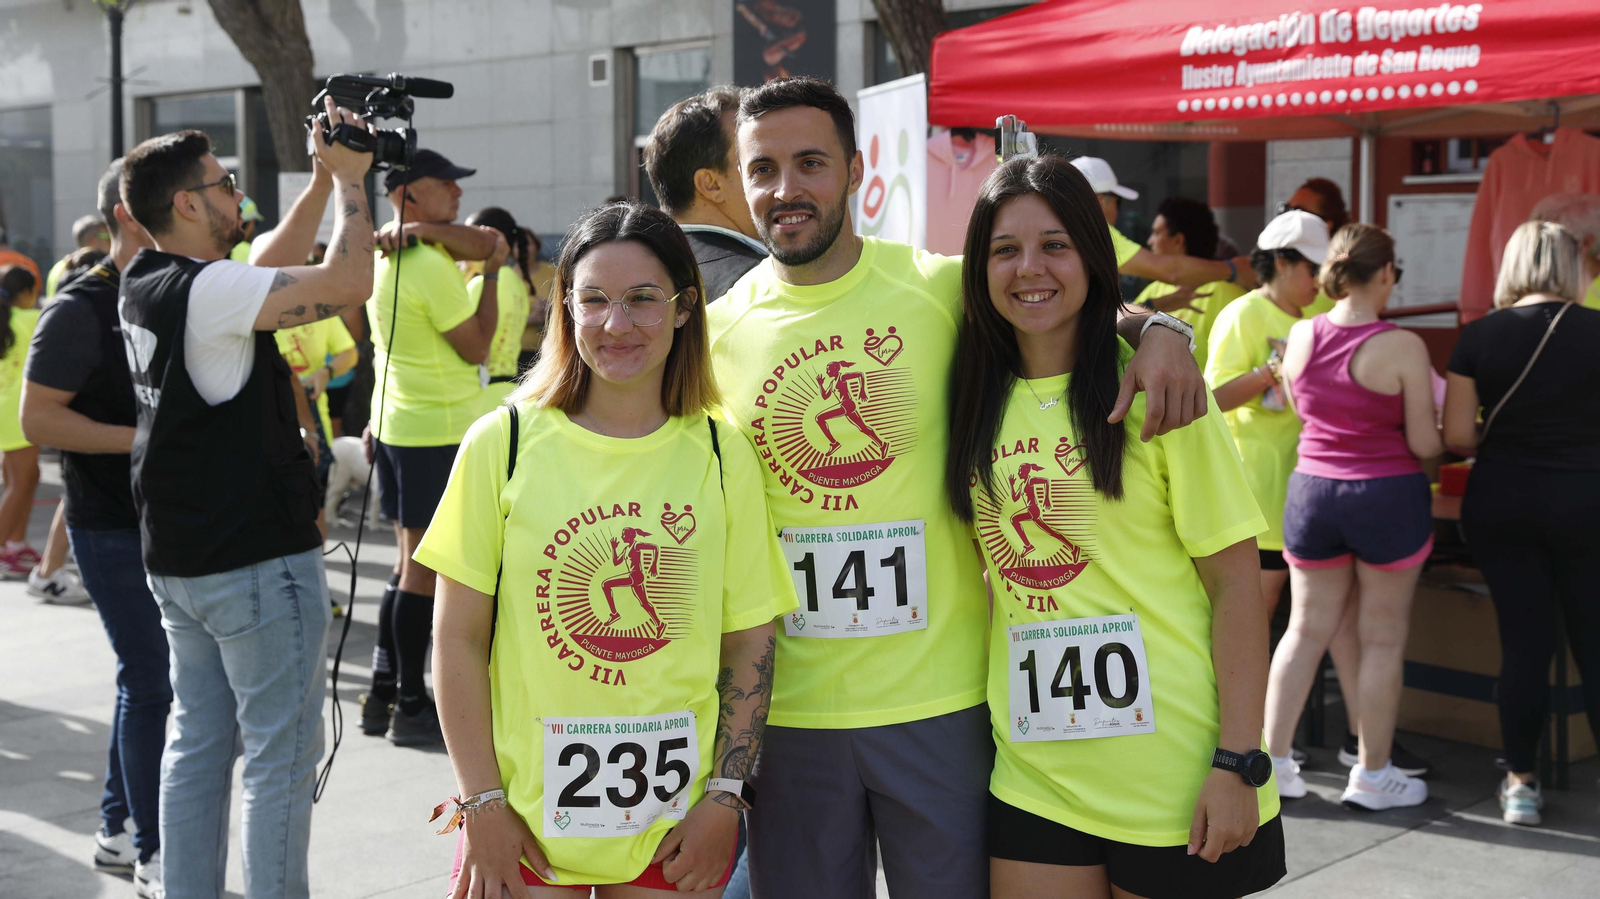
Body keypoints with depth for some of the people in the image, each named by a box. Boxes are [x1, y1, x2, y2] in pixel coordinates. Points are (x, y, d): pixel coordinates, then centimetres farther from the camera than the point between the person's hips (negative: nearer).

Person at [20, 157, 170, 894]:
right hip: (113, 529, -8)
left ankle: (118, 831, 28)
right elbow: (37, 418, -16)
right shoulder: (80, 310, -12)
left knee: (147, 676, 14)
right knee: (151, 680, -6)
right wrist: (142, 438, -22)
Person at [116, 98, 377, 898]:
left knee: (198, 741, 16)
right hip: (257, 561, -9)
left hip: (177, 560, 9)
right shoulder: (208, 290, -20)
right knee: (281, 753, 0)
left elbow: (272, 264, 19)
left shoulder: (144, 287, 8)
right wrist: (350, 180, -11)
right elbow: (348, 282, -26)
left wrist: (323, 178, 12)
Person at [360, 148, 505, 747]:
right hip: (440, 430, -9)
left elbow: (486, 243, 0)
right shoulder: (431, 266, -17)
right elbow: (477, 348, -8)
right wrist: (492, 272, -3)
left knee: (411, 563, 15)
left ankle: (384, 693, 19)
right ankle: (412, 707, 3)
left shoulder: (383, 254, 10)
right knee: (425, 567, -3)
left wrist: (421, 229, -14)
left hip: (396, 423, 9)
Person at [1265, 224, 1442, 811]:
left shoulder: (1301, 336, -2)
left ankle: (1271, 760, 17)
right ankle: (1371, 776, 17)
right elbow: (1423, 444, -12)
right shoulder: (1402, 347, -16)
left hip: (1312, 490, 5)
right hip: (1387, 497, -4)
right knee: (1383, 639, 8)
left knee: (1306, 630, 14)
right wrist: (1448, 436, 9)